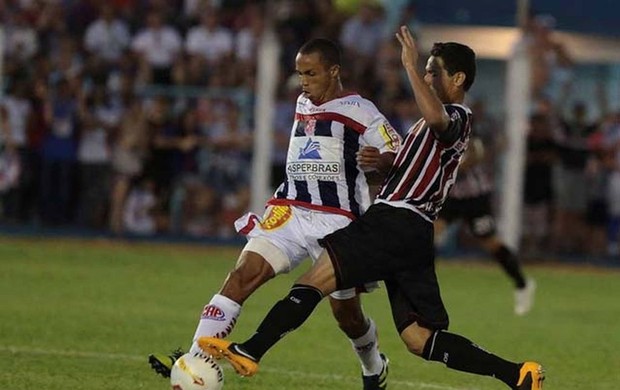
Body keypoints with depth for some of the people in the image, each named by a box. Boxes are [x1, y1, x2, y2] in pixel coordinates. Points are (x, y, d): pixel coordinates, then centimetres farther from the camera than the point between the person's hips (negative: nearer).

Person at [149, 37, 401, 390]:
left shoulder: (361, 113, -4)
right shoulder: (303, 105, 17)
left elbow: (397, 161, -7)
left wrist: (379, 162, -28)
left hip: (337, 221, -5)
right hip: (289, 212, 5)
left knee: (347, 313, 7)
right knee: (242, 277, -17)